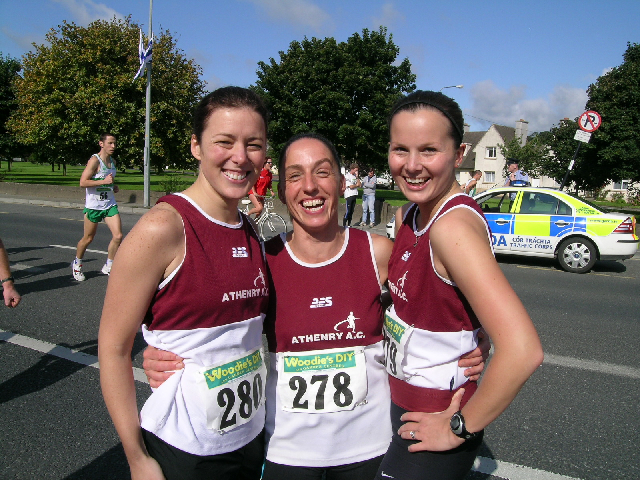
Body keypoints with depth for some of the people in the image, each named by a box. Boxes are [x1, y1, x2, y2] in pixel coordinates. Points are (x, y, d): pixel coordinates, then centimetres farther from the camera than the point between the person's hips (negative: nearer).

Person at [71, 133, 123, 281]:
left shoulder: (113, 161, 11)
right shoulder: (95, 160, -12)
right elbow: (83, 182, -20)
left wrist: (113, 186, 10)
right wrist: (104, 181, -25)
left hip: (110, 204, 6)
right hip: (93, 205, -6)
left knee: (118, 236, -9)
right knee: (88, 238, 8)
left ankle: (108, 266, 8)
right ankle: (77, 264, 33)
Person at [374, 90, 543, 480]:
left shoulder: (453, 226, -26)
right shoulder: (407, 215, 0)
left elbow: (522, 351, -33)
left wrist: (459, 428, -22)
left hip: (434, 420, -8)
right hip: (403, 404, 8)